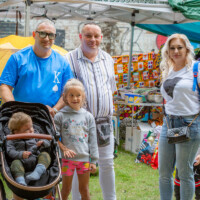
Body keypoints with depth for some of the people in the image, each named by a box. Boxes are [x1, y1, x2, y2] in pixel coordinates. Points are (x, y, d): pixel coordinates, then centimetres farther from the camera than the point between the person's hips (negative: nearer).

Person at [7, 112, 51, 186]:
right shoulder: (12, 141, 12)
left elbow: (47, 143, 20)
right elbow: (10, 152, -3)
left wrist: (42, 143, -6)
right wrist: (21, 154, -22)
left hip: (36, 163, 2)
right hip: (22, 163, -2)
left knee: (45, 155, -23)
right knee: (15, 163, -32)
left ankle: (37, 172, -46)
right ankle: (20, 181, -53)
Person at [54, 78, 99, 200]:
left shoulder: (88, 117, 6)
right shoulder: (60, 116, 0)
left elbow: (93, 141, 6)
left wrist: (93, 161, 3)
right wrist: (63, 148, -15)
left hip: (84, 158, 2)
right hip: (68, 158, -2)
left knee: (84, 189, 10)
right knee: (66, 188, 8)